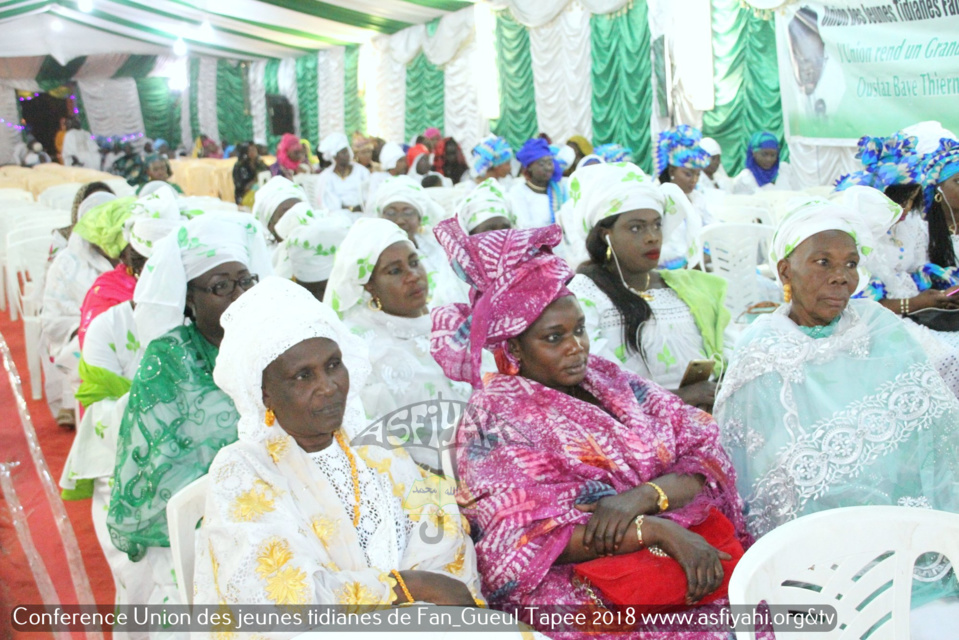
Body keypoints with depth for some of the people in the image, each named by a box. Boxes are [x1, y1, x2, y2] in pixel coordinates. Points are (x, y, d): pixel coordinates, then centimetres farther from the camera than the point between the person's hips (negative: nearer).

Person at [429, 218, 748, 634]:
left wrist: (644, 496, -17)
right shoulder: (495, 416, -3)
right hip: (580, 585, -5)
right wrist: (658, 529, -19)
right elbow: (526, 535, -13)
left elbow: (707, 458, 4)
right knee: (713, 629, -28)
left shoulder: (612, 381, 12)